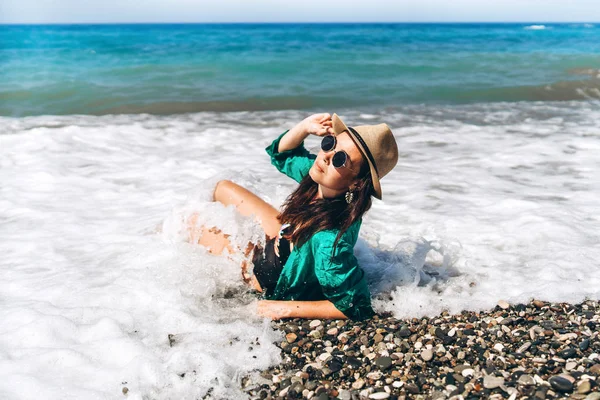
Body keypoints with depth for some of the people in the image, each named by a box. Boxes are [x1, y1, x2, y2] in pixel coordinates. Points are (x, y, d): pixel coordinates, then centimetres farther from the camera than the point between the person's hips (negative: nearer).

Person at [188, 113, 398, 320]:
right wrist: (305, 126, -22)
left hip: (275, 277, -7)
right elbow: (282, 154, -1)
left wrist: (286, 309, -28)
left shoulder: (330, 239, -44)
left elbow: (356, 308, -35)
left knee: (195, 224, 6)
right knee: (223, 188, 20)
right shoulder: (317, 178, -23)